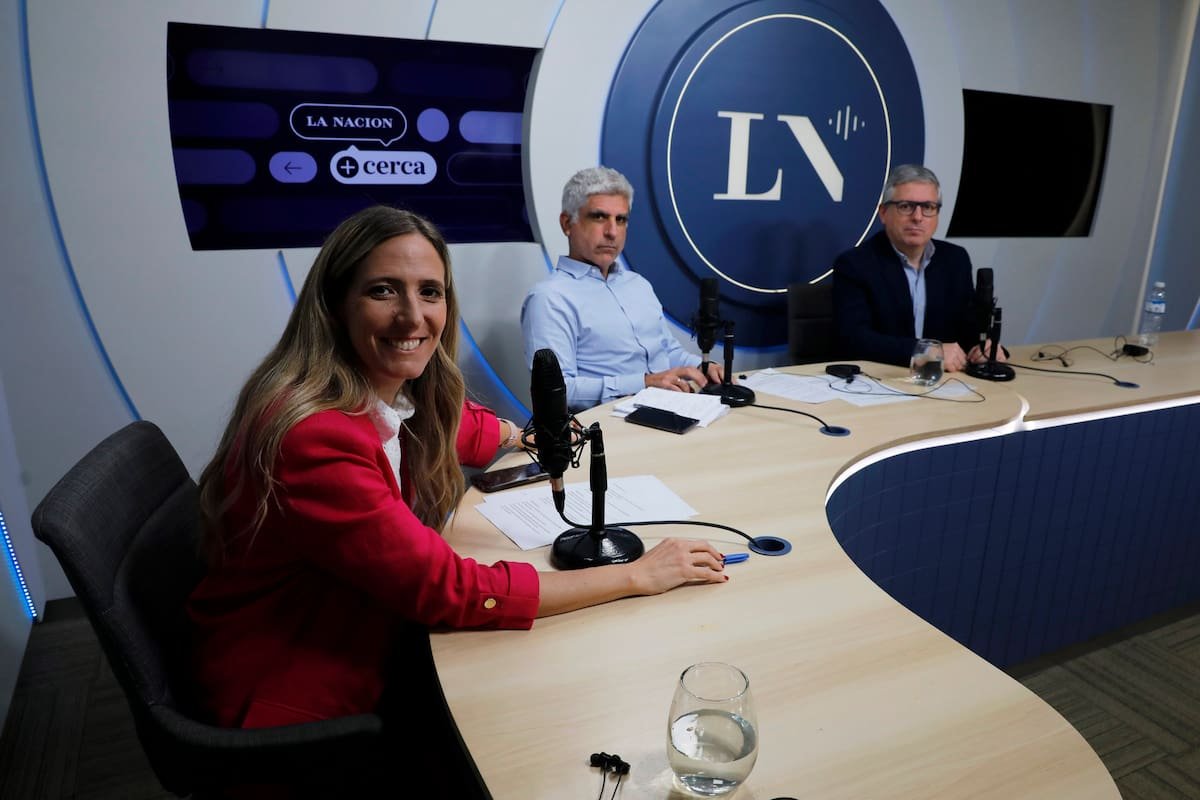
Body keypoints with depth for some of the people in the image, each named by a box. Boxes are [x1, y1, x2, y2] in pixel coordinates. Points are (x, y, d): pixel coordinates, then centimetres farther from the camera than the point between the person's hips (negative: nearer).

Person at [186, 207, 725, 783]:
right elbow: (448, 590, -30)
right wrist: (636, 576, -24)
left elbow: (469, 431, 17)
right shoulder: (315, 435, -32)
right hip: (289, 705, -7)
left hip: (362, 643, 7)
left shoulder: (401, 393, -7)